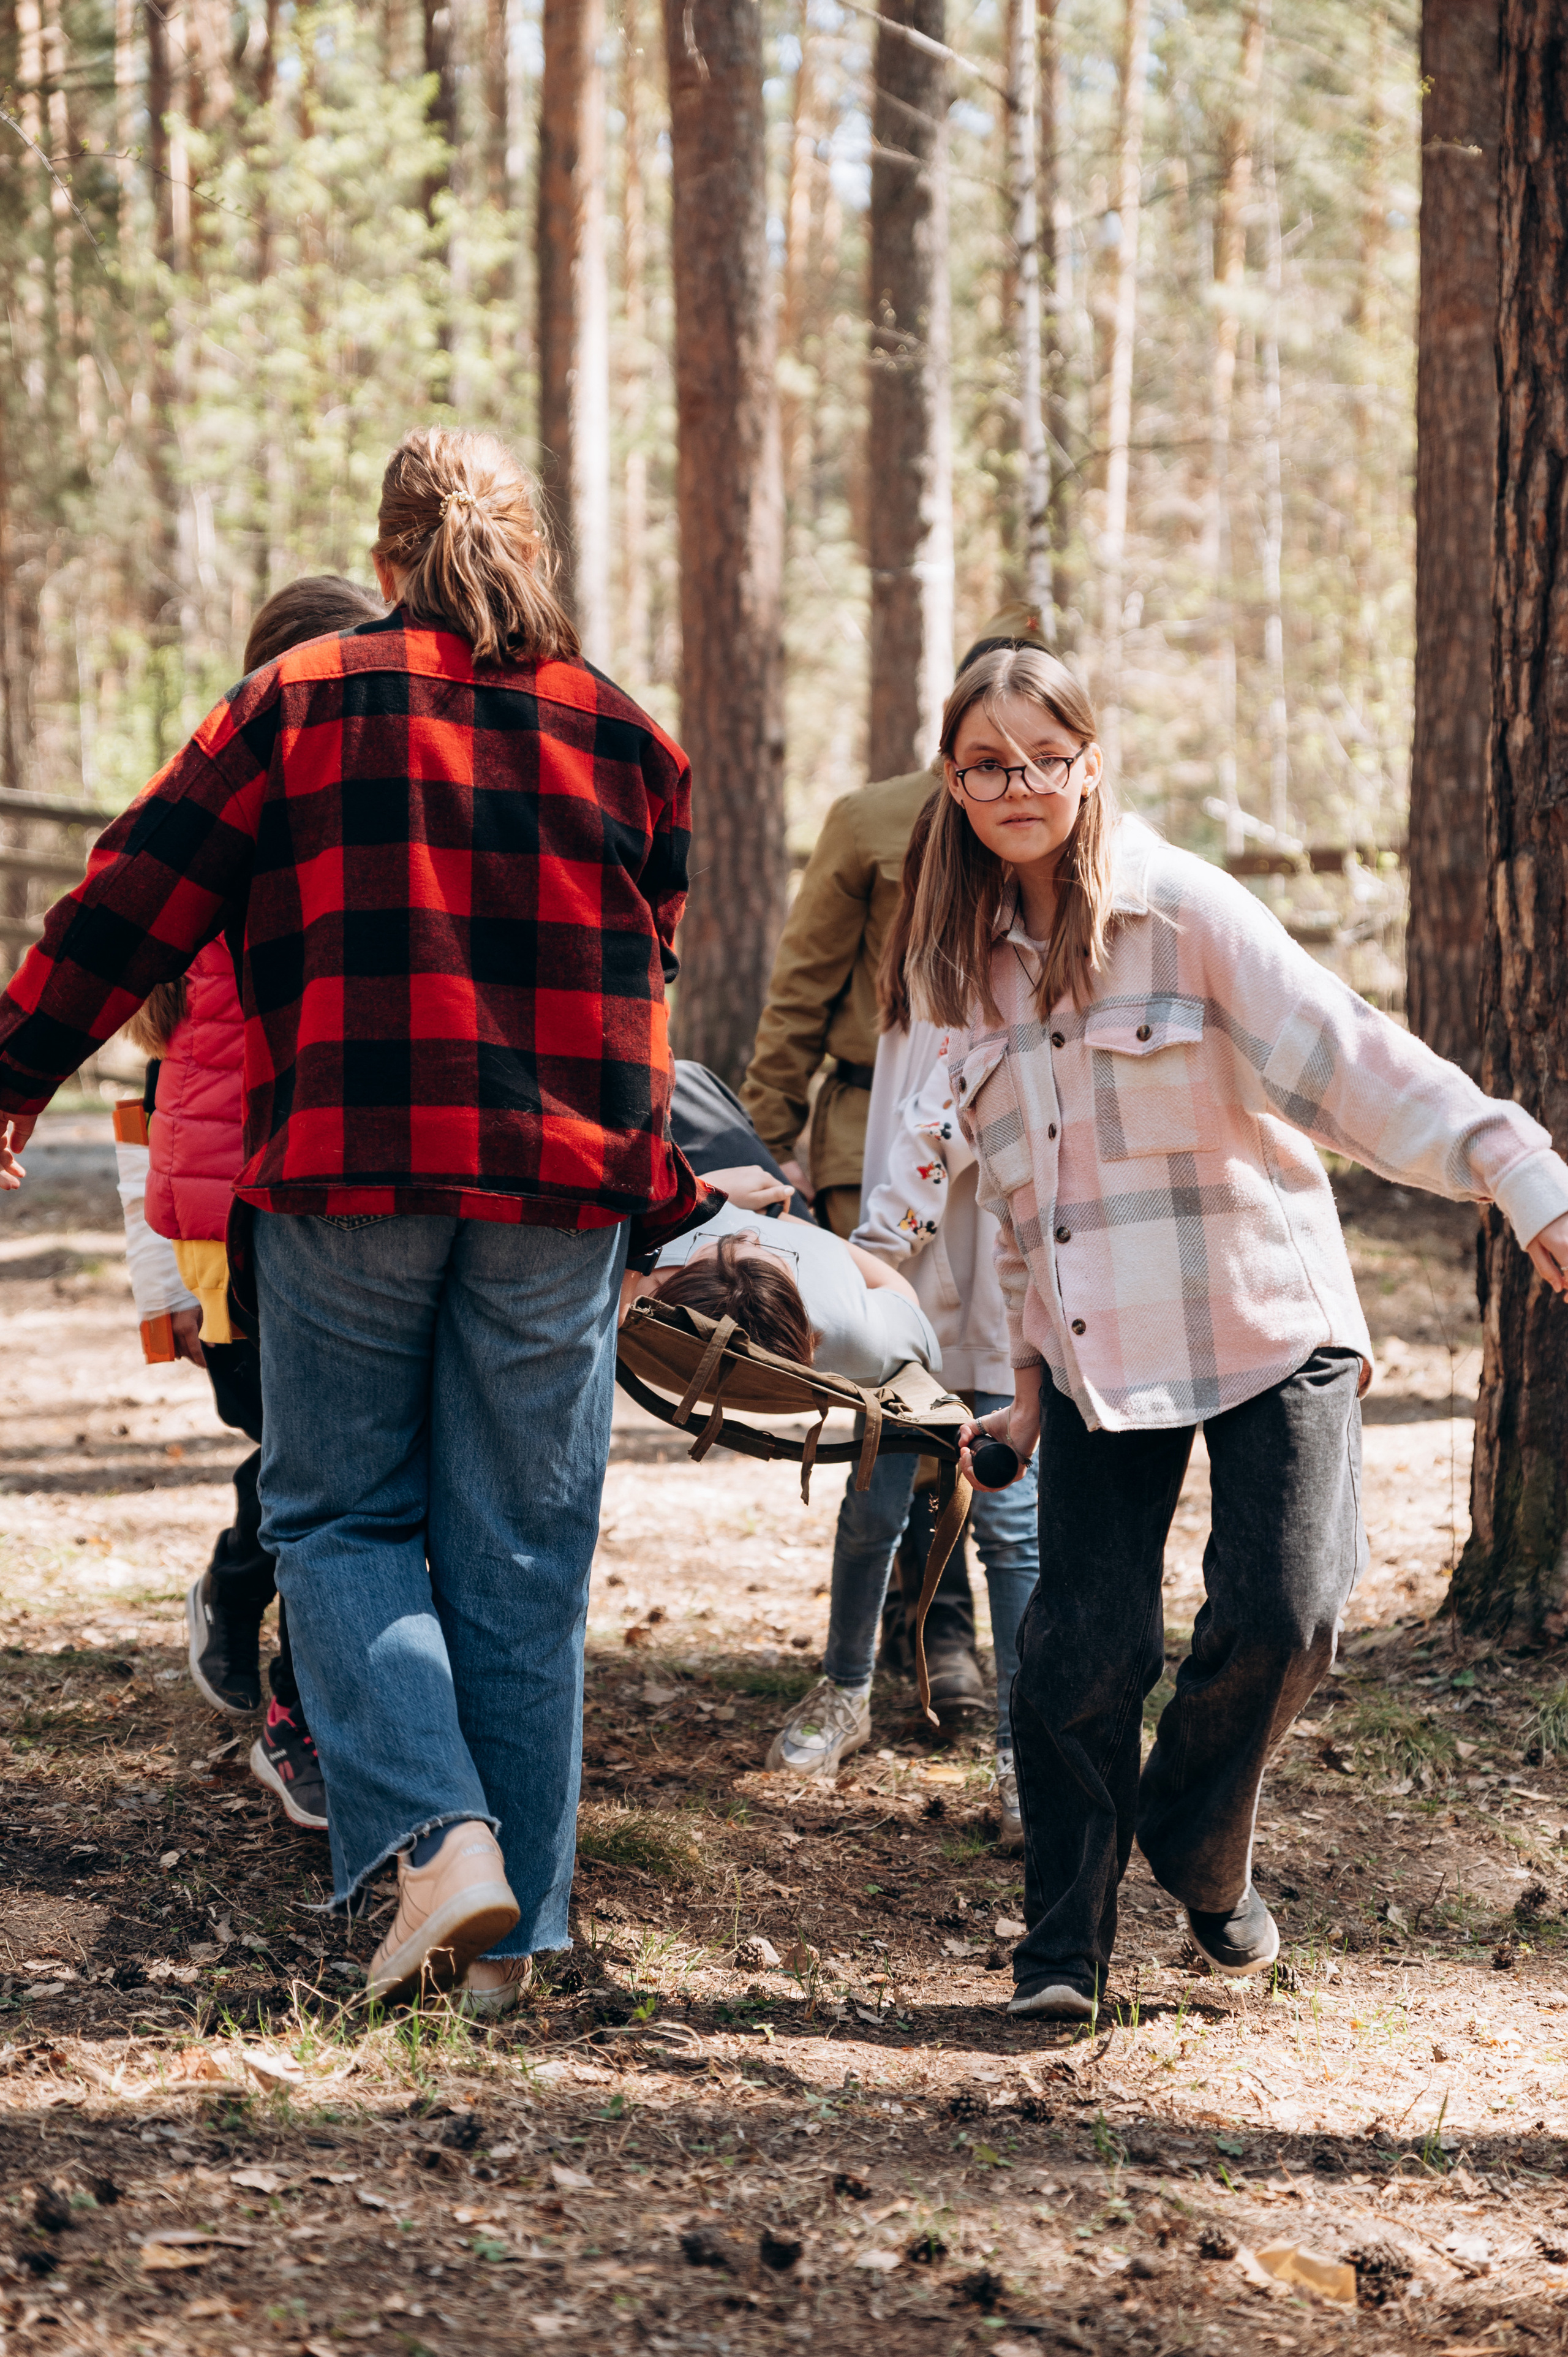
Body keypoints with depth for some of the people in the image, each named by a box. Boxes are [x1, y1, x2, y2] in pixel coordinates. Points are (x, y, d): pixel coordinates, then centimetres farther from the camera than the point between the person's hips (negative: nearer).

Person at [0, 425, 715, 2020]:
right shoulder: (621, 737, 12)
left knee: (341, 1517, 9)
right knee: (520, 1556, 7)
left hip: (347, 1171, -2)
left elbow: (137, 898, 2)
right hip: (560, 1180, 2)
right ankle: (510, 1934, 9)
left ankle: (435, 1835, -12)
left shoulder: (301, 700, 4)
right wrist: (661, 1202, 27)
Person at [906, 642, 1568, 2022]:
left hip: (1265, 1325, -3)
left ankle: (1202, 1856, 17)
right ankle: (1066, 1940, 9)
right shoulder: (969, 966, 7)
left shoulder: (1183, 911, -10)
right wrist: (1030, 1369, 19)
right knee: (1083, 1646, -6)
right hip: (1098, 1346, 4)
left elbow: (1351, 1056, -17)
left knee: (1280, 1615, -12)